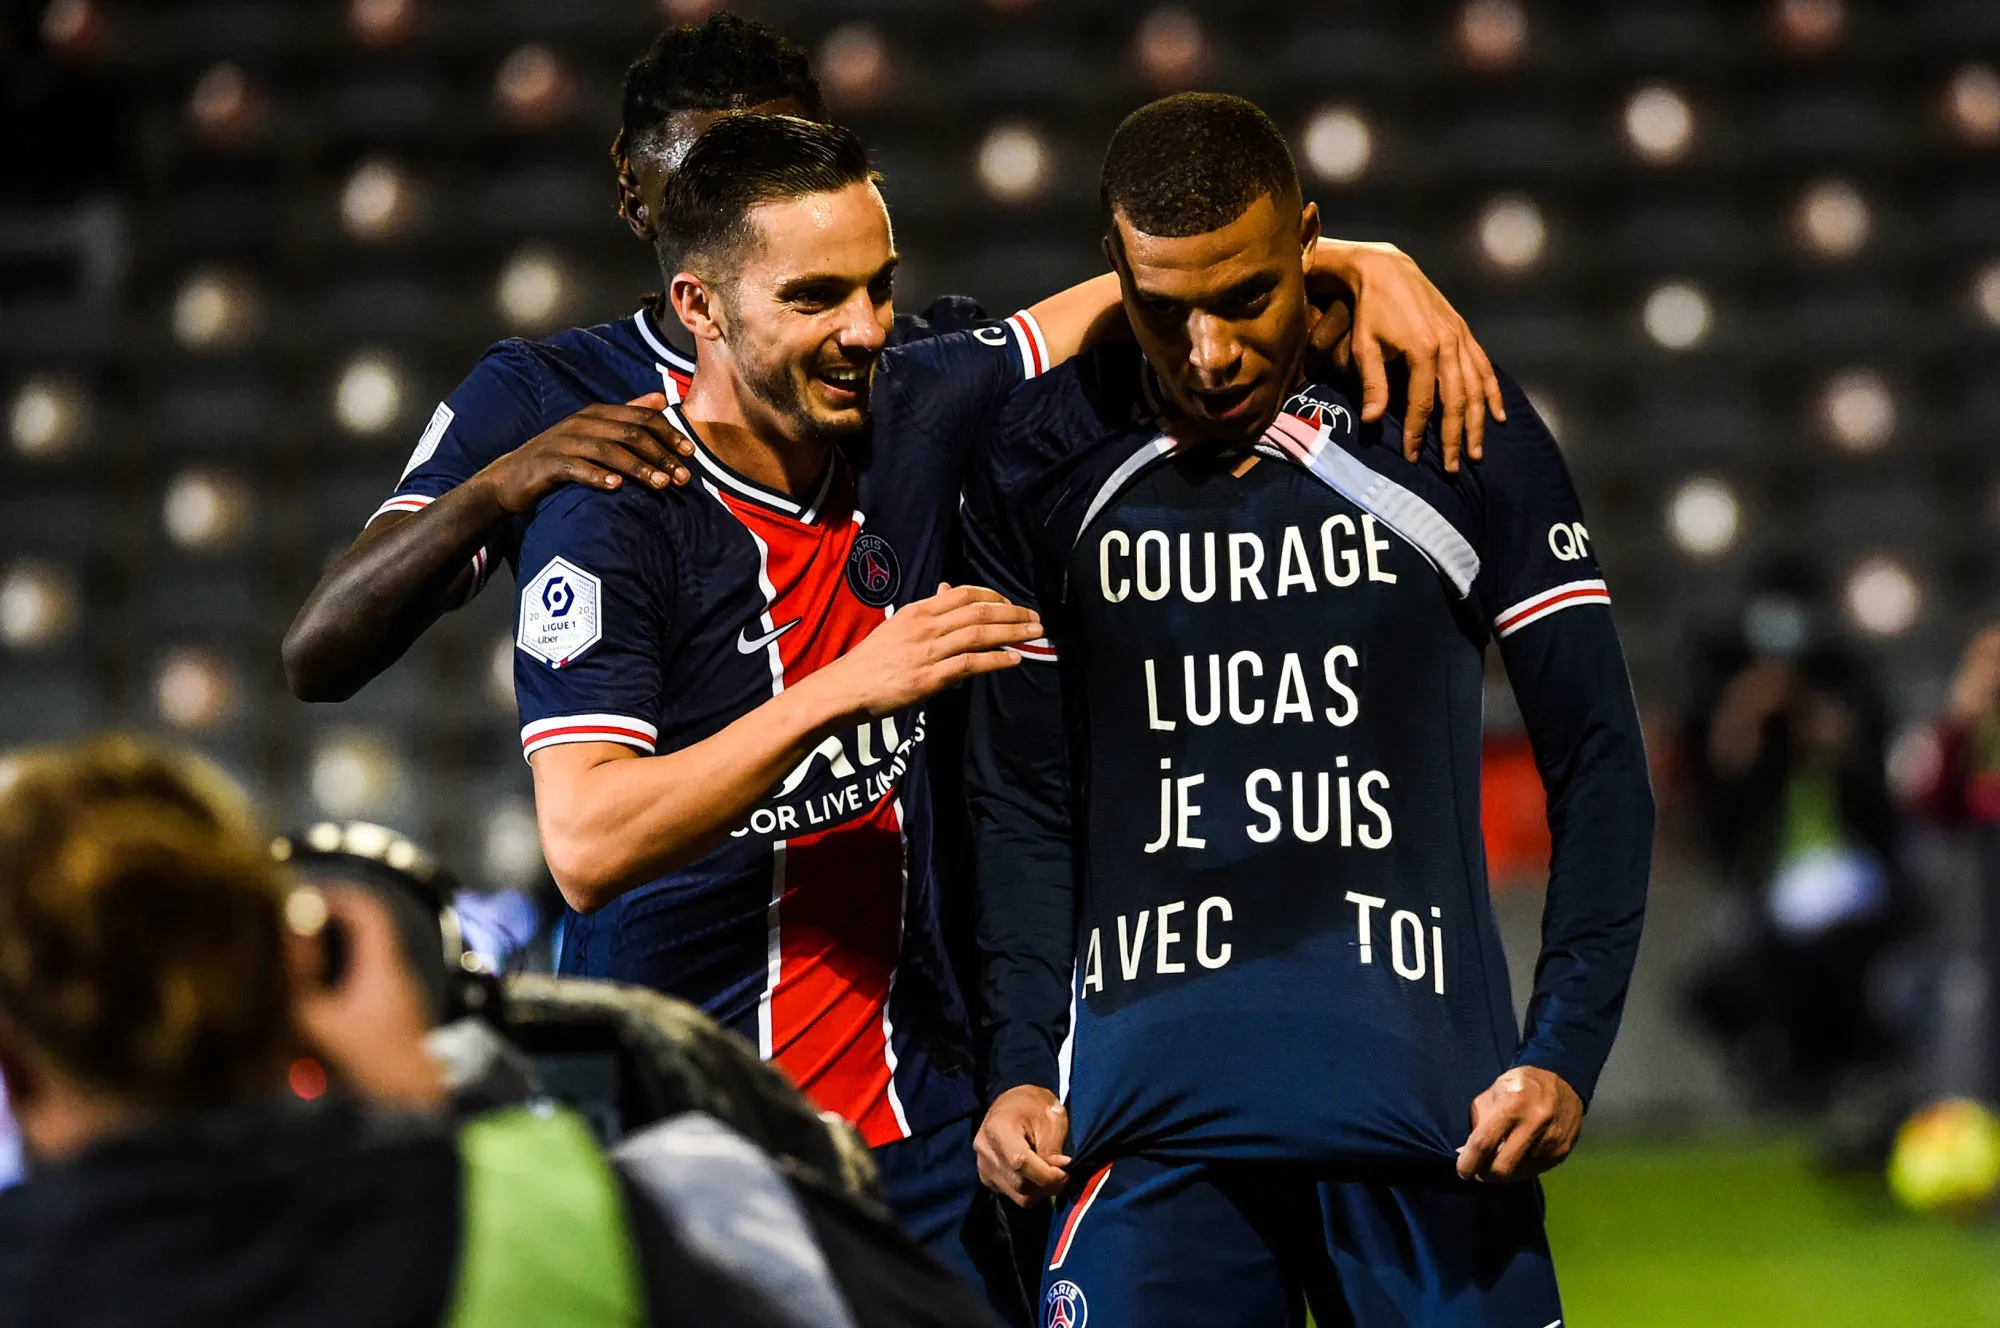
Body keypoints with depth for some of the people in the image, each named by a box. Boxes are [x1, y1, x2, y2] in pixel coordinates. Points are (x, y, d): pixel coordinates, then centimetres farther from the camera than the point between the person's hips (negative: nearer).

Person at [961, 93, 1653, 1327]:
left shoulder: (1462, 434, 2)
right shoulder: (1046, 463, 7)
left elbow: (1598, 762, 4)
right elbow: (1024, 802, 12)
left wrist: (1566, 1051, -6)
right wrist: (1022, 1069, 1)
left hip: (1426, 1101, -1)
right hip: (1150, 1113, 1)